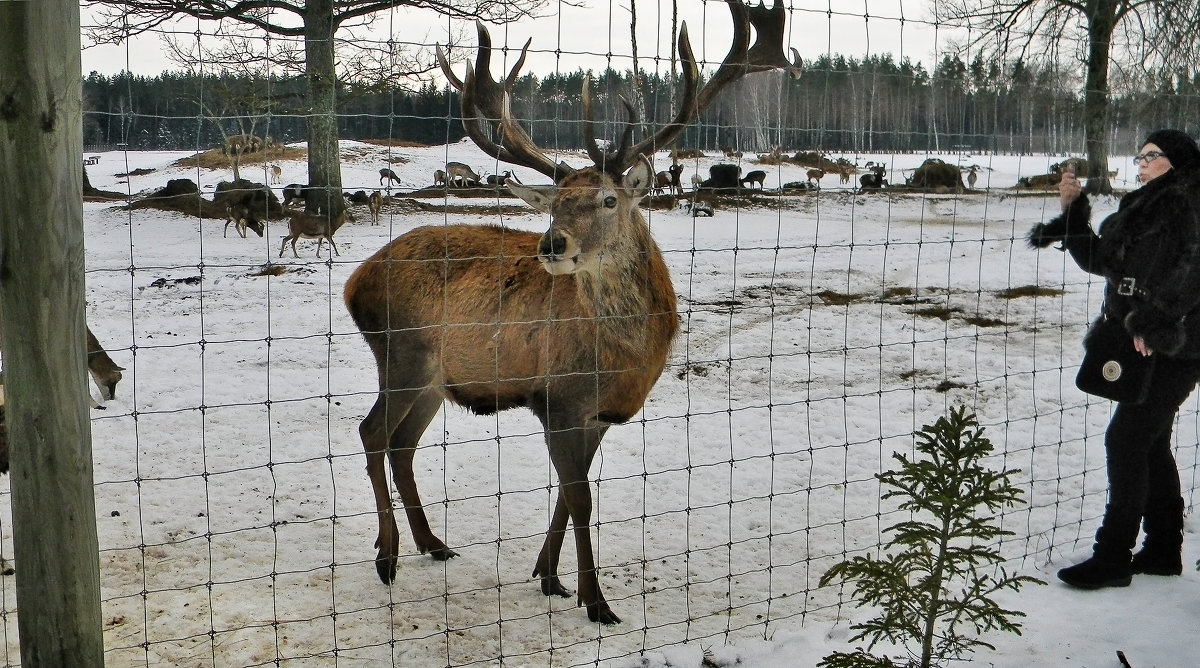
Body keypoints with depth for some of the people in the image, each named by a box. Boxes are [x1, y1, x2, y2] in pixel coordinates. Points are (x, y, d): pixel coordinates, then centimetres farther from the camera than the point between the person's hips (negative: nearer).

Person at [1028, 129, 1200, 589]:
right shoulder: (1141, 208, 15)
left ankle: (1112, 557, -2)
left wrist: (1156, 318, -29)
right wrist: (1074, 211, 6)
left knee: (1125, 439, -9)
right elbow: (1099, 259, 16)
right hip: (1142, 345, 9)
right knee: (1150, 443, 14)